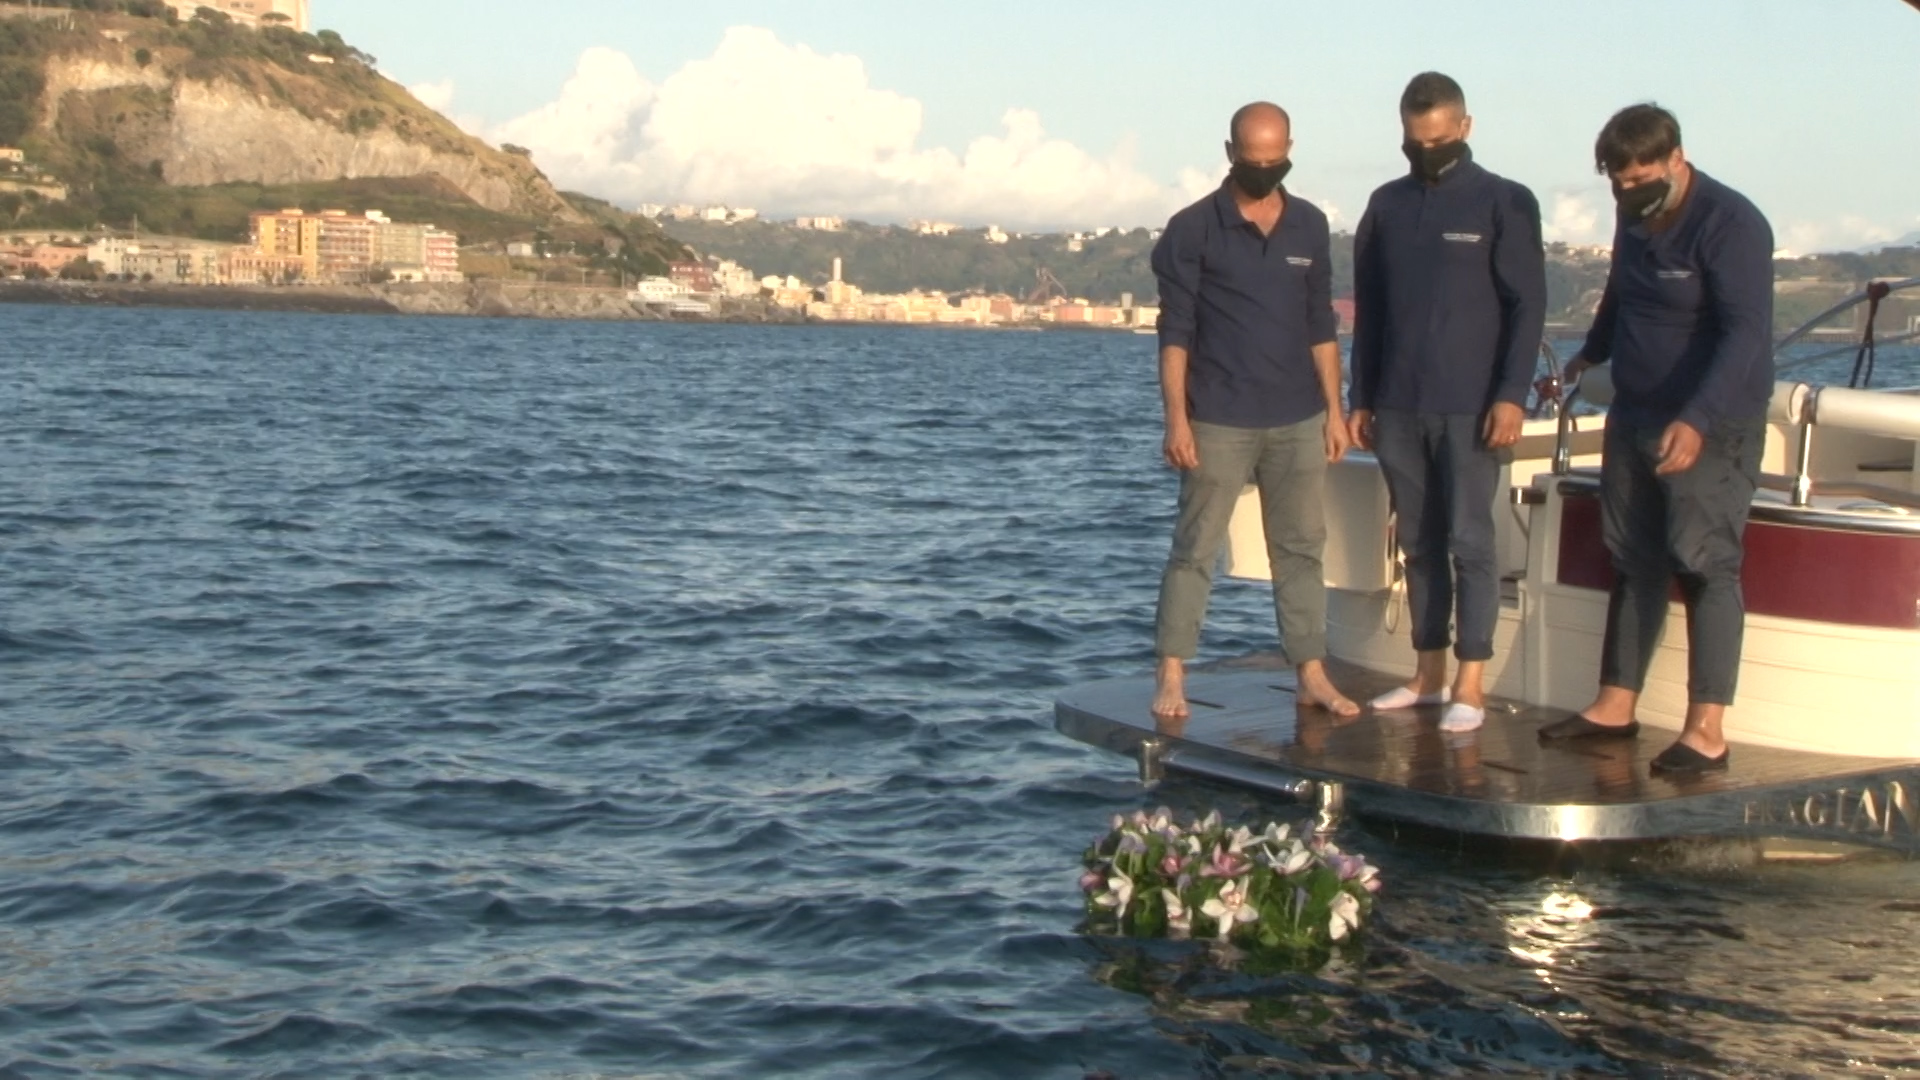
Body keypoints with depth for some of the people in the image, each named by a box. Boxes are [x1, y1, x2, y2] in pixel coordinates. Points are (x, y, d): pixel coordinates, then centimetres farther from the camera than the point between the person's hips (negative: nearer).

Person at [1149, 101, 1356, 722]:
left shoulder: (1309, 227, 8)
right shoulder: (1193, 230, -4)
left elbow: (1321, 325, 13)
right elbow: (1175, 332, -6)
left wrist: (1334, 408, 8)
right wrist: (1176, 418, -12)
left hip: (1298, 420, 4)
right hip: (1219, 422, -4)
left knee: (1301, 549, 7)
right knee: (1195, 549, -2)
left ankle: (1312, 676, 12)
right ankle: (1170, 676, 2)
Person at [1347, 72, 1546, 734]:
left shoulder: (1504, 204, -1)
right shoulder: (1386, 206, 12)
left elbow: (1528, 307, -4)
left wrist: (1511, 395, -13)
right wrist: (1361, 400, 11)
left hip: (1470, 408, -4)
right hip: (1398, 407, 4)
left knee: (1469, 542, -5)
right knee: (1418, 543, 8)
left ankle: (1470, 685, -2)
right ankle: (1429, 673, 14)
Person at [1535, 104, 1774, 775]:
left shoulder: (1729, 224, -18)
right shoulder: (1635, 220, 8)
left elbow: (1746, 334, -27)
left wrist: (1698, 421, -38)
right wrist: (1591, 354, 39)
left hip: (1708, 428, -8)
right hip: (1634, 417, 8)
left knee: (1703, 564, -10)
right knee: (1633, 562, 10)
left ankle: (1707, 732, -10)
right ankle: (1615, 707, 17)